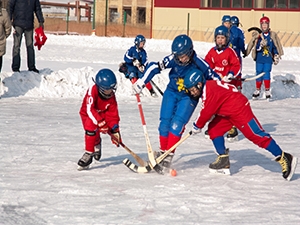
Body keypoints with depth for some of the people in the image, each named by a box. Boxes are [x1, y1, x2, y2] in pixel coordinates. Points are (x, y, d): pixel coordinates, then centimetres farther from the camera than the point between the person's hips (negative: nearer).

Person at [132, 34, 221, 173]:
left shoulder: (199, 64, -23)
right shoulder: (173, 60, -17)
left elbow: (215, 80, -12)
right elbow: (154, 67, -11)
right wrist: (141, 82, -15)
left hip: (189, 97, -3)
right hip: (172, 93, 3)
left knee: (176, 125, -17)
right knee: (165, 123, -4)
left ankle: (168, 157, -12)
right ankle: (162, 152, 14)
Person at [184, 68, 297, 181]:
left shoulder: (209, 91, -21)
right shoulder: (208, 86, 10)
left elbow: (206, 113, -17)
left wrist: (197, 126, -2)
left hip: (239, 109, -11)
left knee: (255, 135, -14)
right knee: (214, 128, 8)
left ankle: (285, 159, -14)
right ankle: (223, 160, 10)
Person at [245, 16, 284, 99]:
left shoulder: (272, 36, 3)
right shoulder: (258, 36, -3)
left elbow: (275, 47, 10)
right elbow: (256, 47, -9)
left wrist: (276, 56, 6)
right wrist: (261, 45, -27)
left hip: (268, 59, 0)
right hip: (259, 59, 0)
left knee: (266, 73, -8)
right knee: (259, 74, 6)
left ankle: (267, 91, 1)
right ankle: (257, 90, 21)